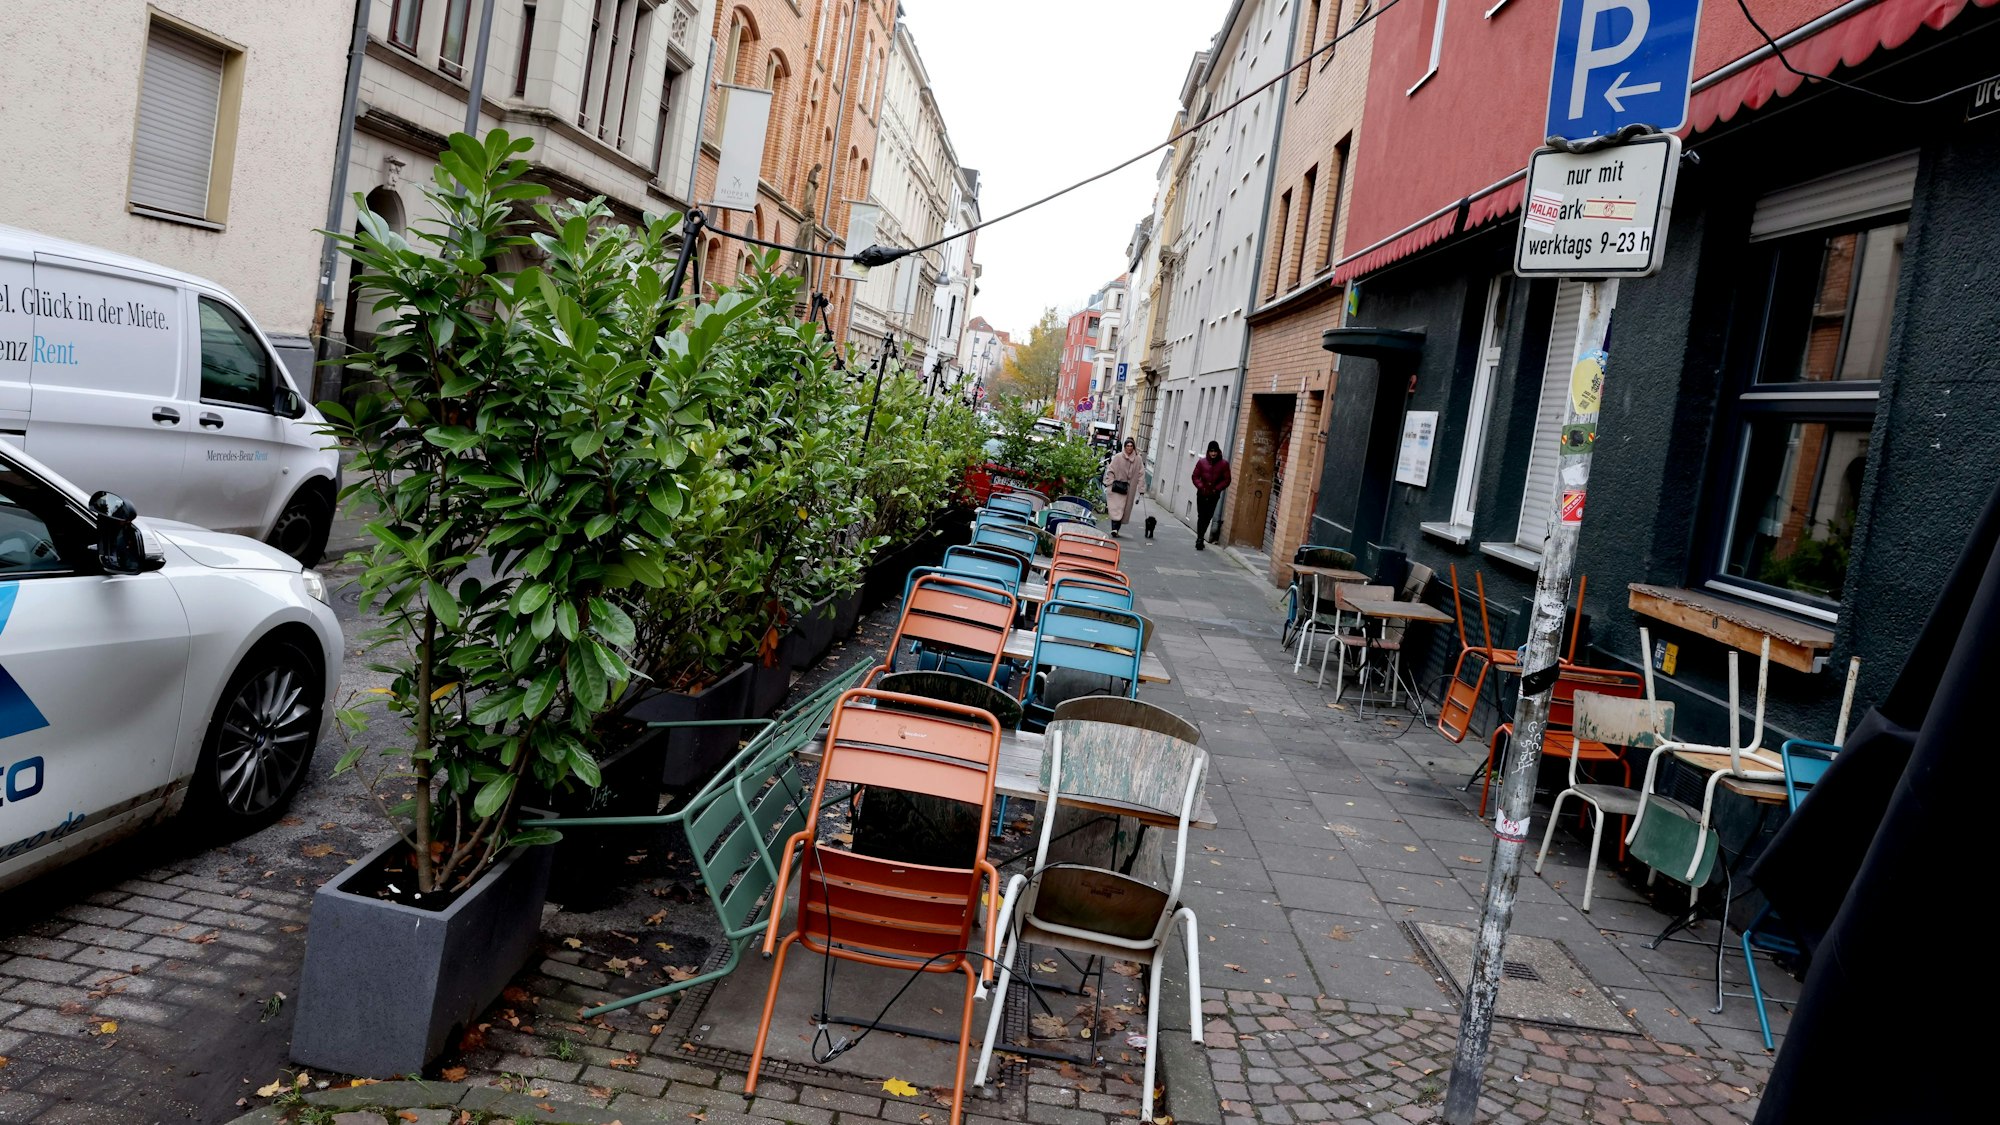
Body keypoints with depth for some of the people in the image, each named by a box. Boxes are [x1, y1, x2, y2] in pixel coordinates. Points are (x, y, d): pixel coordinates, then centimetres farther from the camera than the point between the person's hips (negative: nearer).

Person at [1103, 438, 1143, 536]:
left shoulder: (1138, 460, 2)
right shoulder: (1118, 457, -3)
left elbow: (1141, 474, 7)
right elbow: (1110, 470, 1)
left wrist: (1140, 486, 0)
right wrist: (1110, 483, -6)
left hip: (1128, 489, 2)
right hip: (1116, 487, -2)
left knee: (1123, 510, 4)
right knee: (1116, 508, -10)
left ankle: (1116, 529, 11)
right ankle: (1114, 528, -16)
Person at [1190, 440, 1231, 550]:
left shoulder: (1224, 464, -1)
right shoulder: (1202, 462, 1)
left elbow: (1227, 480, 0)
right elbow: (1195, 477, 4)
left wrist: (1216, 489, -11)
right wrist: (1201, 487, -12)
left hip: (1214, 495, 0)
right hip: (1202, 494, 0)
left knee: (1208, 517, 4)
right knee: (1201, 516, -3)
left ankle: (1200, 539, 16)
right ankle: (1200, 539, 1)